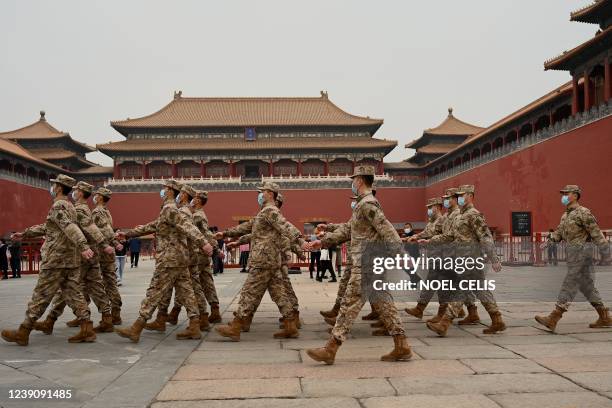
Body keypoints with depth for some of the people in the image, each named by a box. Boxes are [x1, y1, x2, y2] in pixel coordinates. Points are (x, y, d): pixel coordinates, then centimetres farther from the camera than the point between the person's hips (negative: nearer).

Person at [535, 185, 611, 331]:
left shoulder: (583, 213, -11)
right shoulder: (566, 215, 17)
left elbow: (597, 234, -13)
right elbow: (559, 233, 15)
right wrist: (552, 238, -7)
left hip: (581, 252, -9)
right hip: (573, 254, 9)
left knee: (569, 285, -11)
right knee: (586, 286, 12)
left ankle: (553, 319, -14)